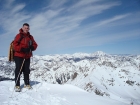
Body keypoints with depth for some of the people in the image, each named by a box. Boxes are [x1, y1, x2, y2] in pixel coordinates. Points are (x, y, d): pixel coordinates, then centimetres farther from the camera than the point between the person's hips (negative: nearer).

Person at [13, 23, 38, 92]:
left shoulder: (30, 37, 12)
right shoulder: (19, 36, -3)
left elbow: (35, 45, 9)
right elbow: (15, 45, -11)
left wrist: (32, 47, -14)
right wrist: (22, 49, -24)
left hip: (27, 56, 5)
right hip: (19, 56, -4)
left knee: (27, 70, 9)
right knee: (18, 70, -2)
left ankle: (27, 84, 20)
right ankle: (17, 85, 5)